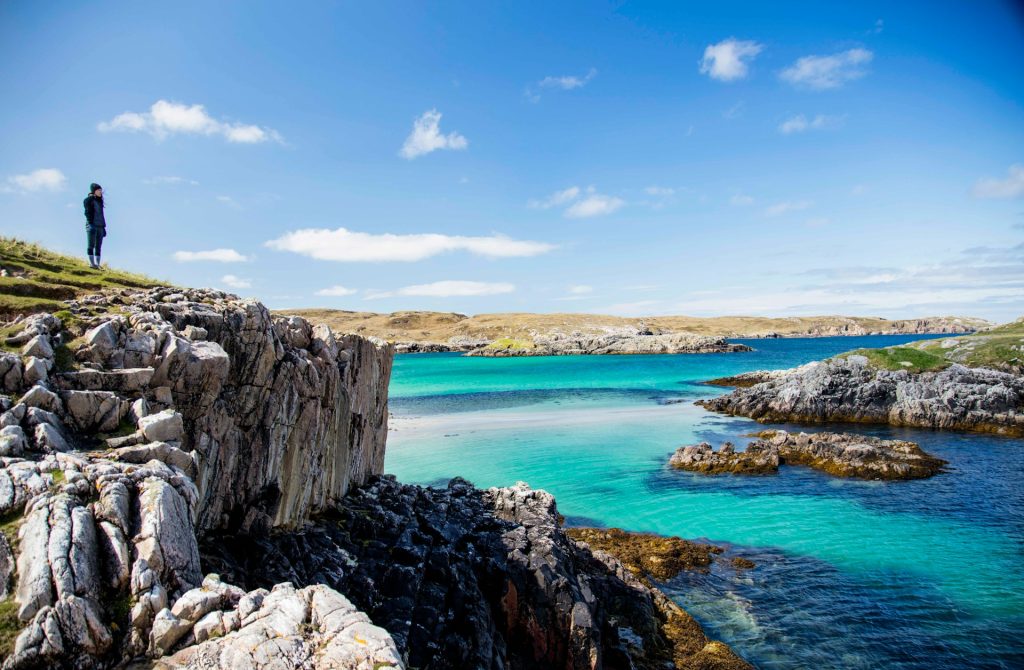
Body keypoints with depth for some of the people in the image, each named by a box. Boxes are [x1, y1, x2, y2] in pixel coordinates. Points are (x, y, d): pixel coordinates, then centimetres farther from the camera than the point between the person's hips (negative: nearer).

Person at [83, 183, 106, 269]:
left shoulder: (100, 201, 19)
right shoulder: (88, 199, -1)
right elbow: (88, 213, -9)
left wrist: (104, 227, 16)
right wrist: (91, 224, -20)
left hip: (100, 226, 7)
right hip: (92, 225, -7)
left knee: (98, 247, 2)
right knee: (91, 245, -7)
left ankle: (97, 264, 2)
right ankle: (92, 263, -11)